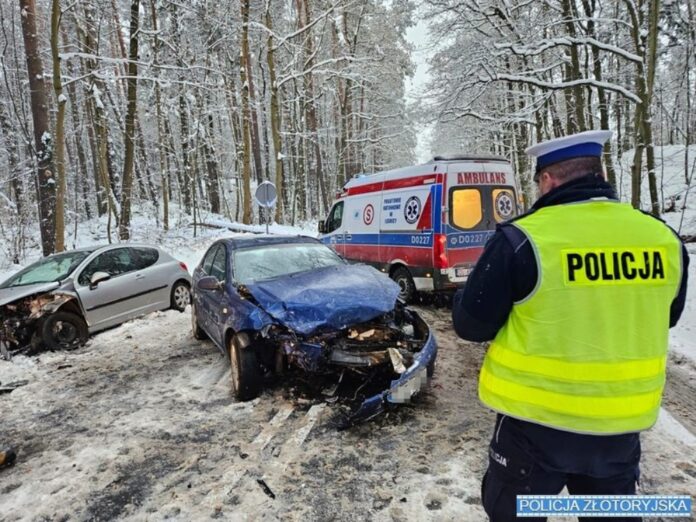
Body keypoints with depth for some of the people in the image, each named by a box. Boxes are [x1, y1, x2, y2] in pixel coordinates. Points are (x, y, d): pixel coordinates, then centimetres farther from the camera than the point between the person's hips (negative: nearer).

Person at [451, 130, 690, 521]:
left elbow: (470, 323, -13)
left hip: (537, 419, -4)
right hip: (622, 420, 5)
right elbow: (665, 318, 13)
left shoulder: (523, 240, -19)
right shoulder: (663, 239, -4)